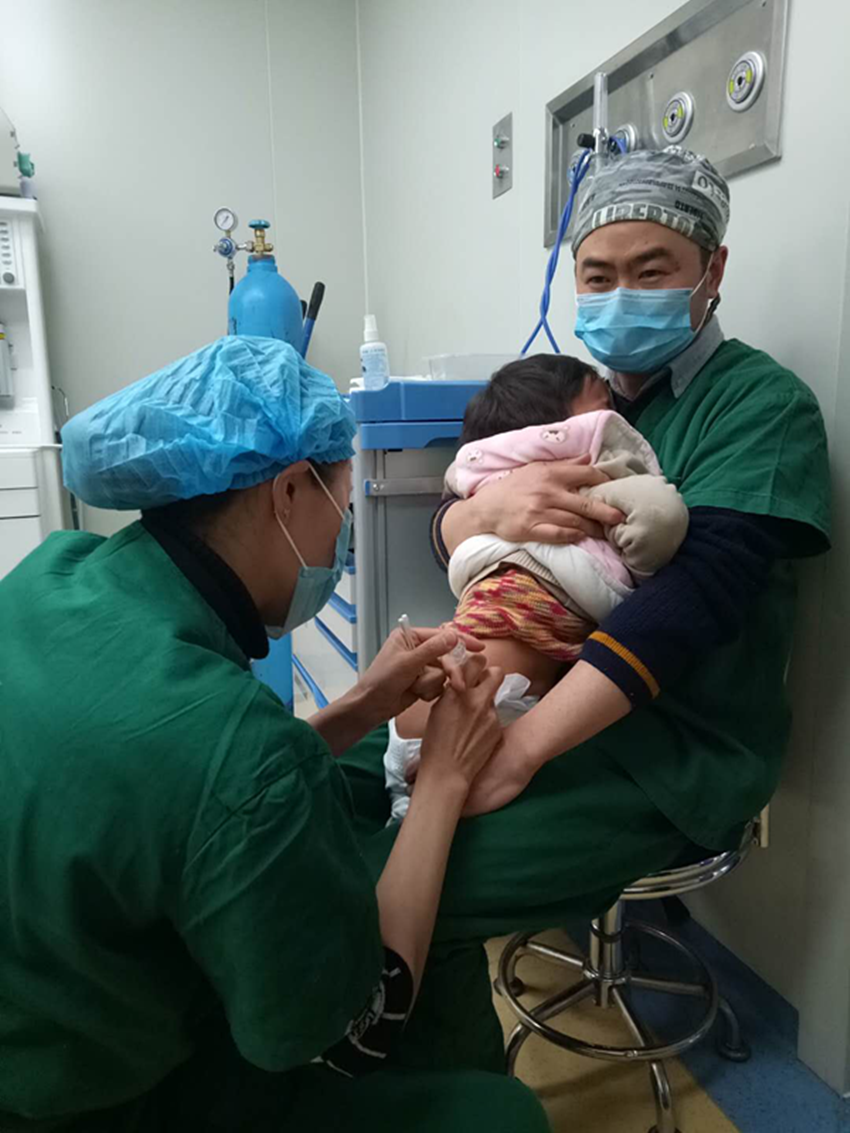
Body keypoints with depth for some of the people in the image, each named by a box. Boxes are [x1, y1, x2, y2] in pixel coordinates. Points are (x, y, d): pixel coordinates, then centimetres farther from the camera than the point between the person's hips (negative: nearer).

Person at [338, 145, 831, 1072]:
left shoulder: (760, 404, -7)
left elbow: (698, 593, -22)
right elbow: (446, 536, 7)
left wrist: (517, 749, -29)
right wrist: (492, 506, -18)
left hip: (667, 750, -7)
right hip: (519, 690, 7)